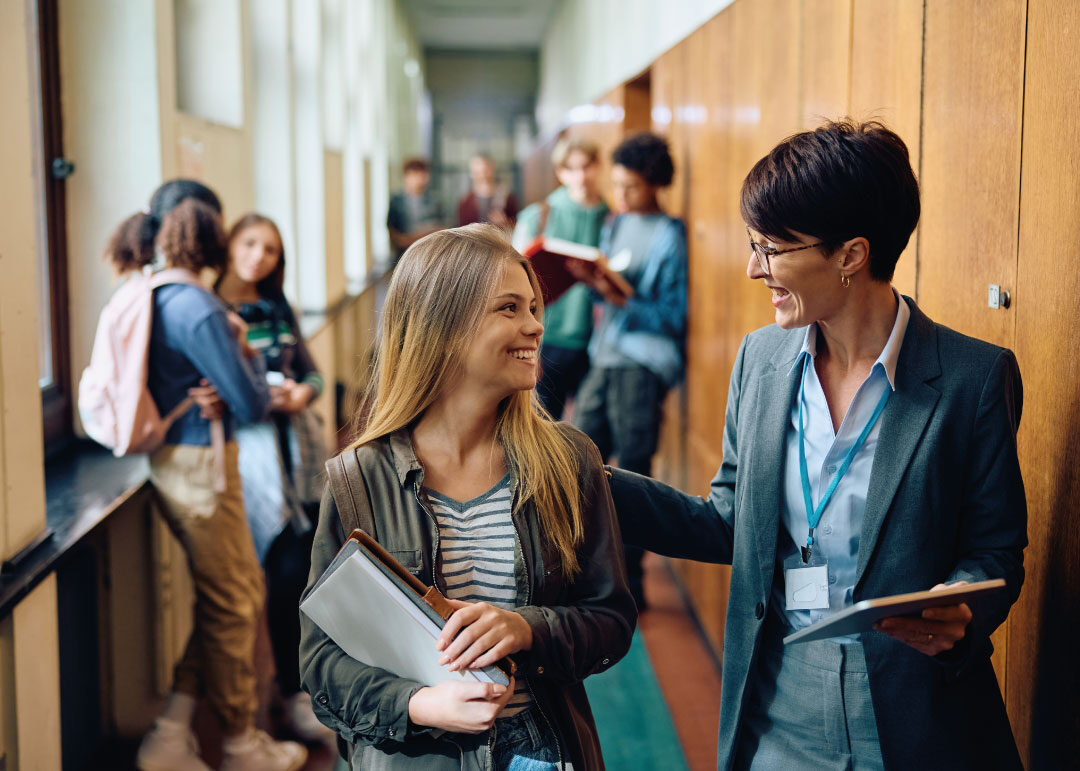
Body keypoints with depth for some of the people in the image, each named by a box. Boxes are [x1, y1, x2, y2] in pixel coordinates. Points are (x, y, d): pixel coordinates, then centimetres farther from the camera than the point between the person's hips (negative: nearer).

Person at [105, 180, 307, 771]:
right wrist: (247, 354, -1)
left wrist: (220, 395, -3)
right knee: (231, 605, 9)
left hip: (170, 462, 9)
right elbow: (252, 404, -18)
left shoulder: (144, 297, 6)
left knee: (243, 590, 19)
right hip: (200, 464, -9)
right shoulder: (197, 307, -22)